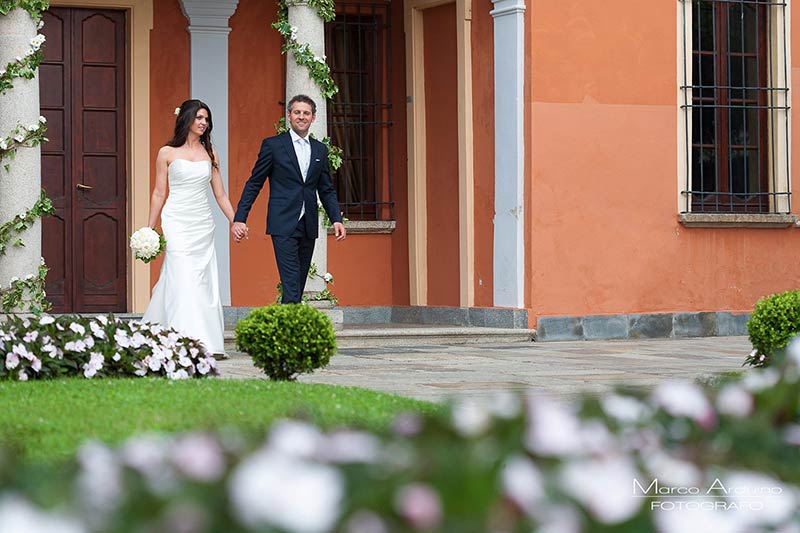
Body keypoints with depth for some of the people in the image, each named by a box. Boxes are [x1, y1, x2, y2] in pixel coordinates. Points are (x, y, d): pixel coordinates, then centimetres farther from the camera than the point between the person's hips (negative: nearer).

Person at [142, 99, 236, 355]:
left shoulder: (209, 154, 11)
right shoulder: (167, 153, 2)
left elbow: (220, 194, 14)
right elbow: (159, 194, 5)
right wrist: (149, 230, 3)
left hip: (203, 225, 4)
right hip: (177, 223, -4)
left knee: (204, 283, 3)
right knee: (183, 281, -13)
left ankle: (209, 343, 10)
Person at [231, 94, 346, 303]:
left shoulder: (320, 150, 14)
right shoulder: (272, 145, 0)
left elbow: (327, 190, 17)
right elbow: (254, 184, 1)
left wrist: (336, 219, 2)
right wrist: (239, 219, -6)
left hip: (308, 226, 5)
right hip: (283, 225, -5)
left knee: (299, 284, 8)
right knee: (291, 284, -14)